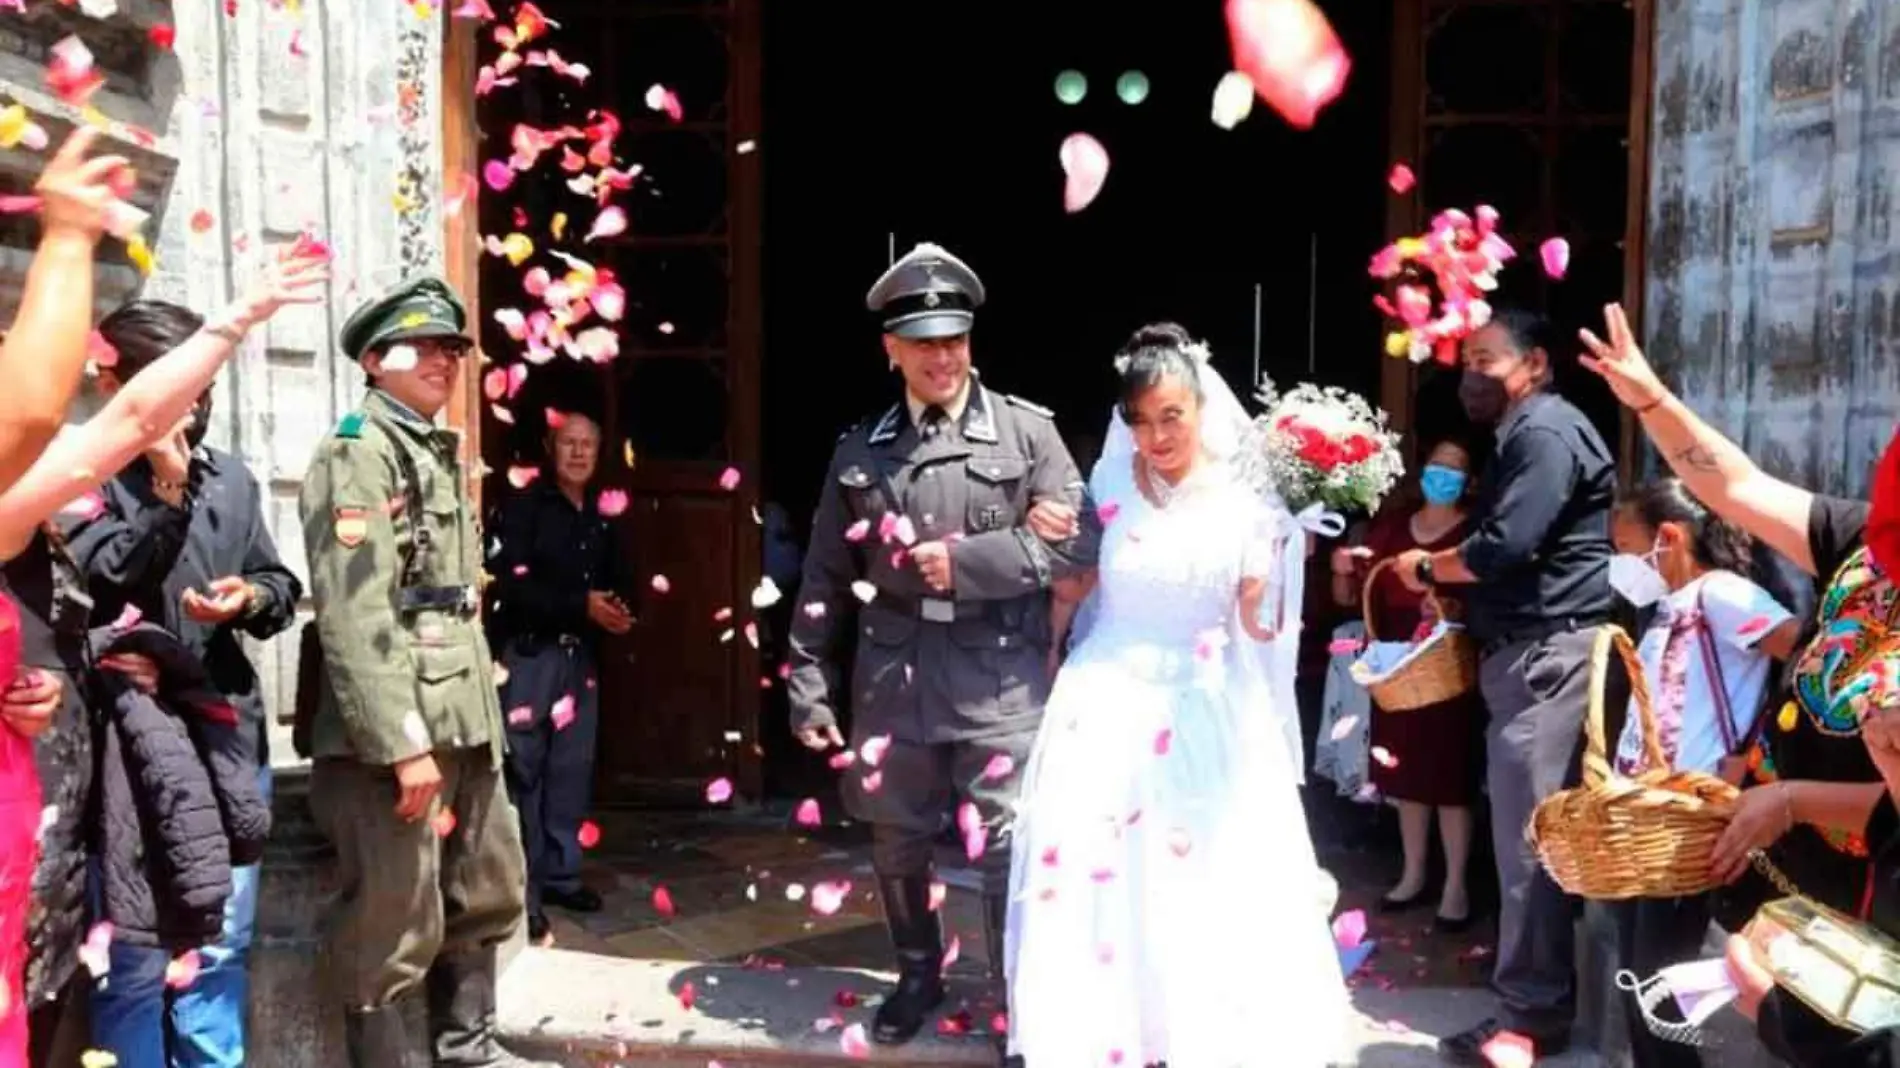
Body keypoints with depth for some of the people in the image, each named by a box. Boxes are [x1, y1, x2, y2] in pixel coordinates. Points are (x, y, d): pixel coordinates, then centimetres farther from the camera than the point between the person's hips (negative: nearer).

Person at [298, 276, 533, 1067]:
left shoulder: (441, 454, 19)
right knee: (394, 928, -2)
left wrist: (481, 719, 16)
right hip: (393, 733, -9)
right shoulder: (357, 452, -9)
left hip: (463, 723, 9)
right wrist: (404, 742, -23)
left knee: (487, 897, 19)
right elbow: (355, 616, -19)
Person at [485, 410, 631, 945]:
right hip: (530, 655, -6)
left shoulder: (599, 520, 14)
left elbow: (614, 581, 24)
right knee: (525, 772, -4)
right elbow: (507, 584, -17)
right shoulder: (524, 507, -7)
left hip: (580, 657, 7)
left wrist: (618, 610, 0)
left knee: (572, 771, 10)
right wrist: (580, 604, -20)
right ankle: (522, 894, 1)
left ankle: (561, 875, 21)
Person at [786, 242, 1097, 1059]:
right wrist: (809, 685, 6)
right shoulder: (860, 450, 8)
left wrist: (966, 559, -12)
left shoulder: (1027, 430, 0)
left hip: (999, 685, -3)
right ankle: (918, 975, 40)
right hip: (893, 683, 3)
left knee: (1009, 855, 0)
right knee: (897, 846, 16)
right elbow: (826, 579, 9)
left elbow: (1080, 542, -7)